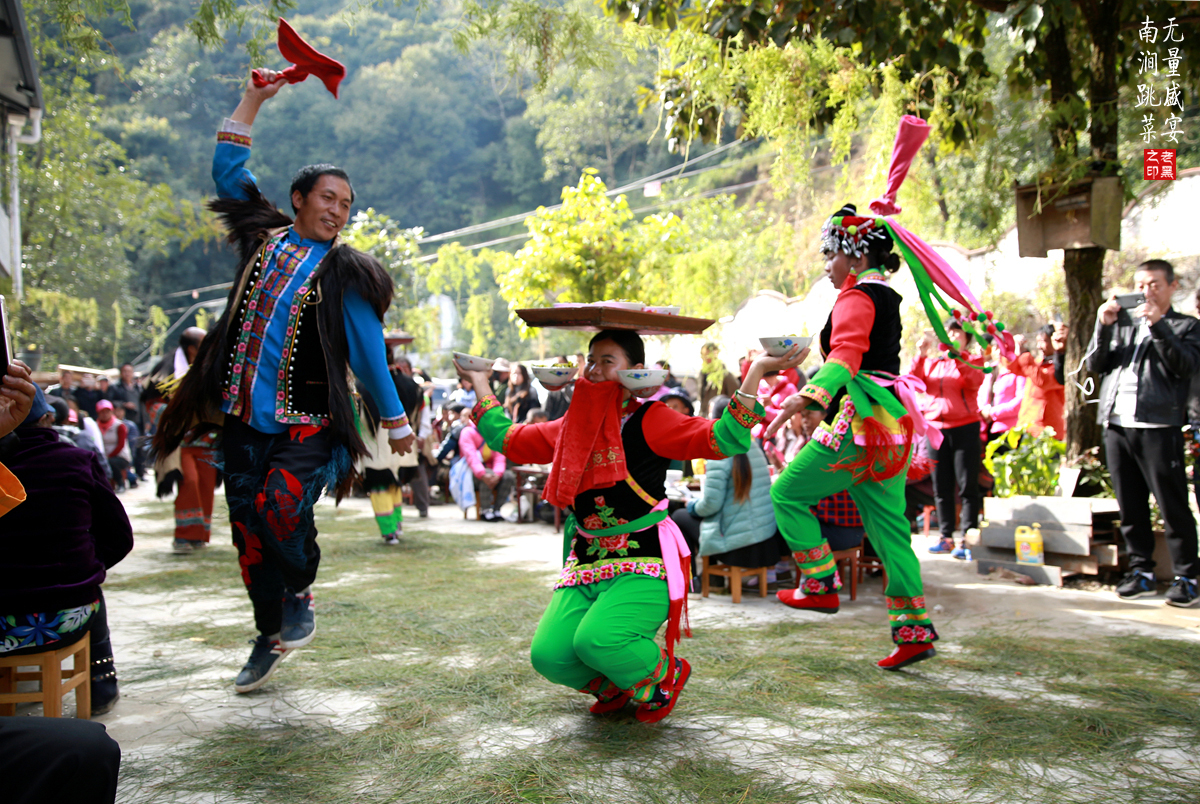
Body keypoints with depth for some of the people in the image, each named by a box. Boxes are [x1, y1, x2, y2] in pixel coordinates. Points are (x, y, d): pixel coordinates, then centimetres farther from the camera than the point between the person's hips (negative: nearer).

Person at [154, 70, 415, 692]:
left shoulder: (344, 272, 2)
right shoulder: (263, 238, 12)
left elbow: (369, 351, 3)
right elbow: (227, 173, 17)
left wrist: (395, 421, 3)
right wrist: (252, 102, 14)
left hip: (307, 421, -4)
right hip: (245, 415, 4)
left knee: (279, 507, -23)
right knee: (247, 523, 6)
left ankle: (300, 592, 8)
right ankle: (271, 636, 23)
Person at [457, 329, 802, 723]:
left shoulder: (649, 421, -6)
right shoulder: (570, 428, 12)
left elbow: (724, 439, -16)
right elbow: (505, 437, 24)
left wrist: (756, 372, -21)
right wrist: (479, 385, 30)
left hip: (644, 563, -5)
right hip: (586, 563, 6)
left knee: (597, 641, -29)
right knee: (548, 655, -13)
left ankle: (666, 675, 7)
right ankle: (613, 685, 22)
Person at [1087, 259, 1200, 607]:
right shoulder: (1123, 322, 19)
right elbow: (1096, 365, 9)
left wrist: (1157, 324, -16)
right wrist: (1103, 326, -4)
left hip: (1158, 425, -4)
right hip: (1116, 423, 4)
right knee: (1130, 506, 9)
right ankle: (1142, 572, 18)